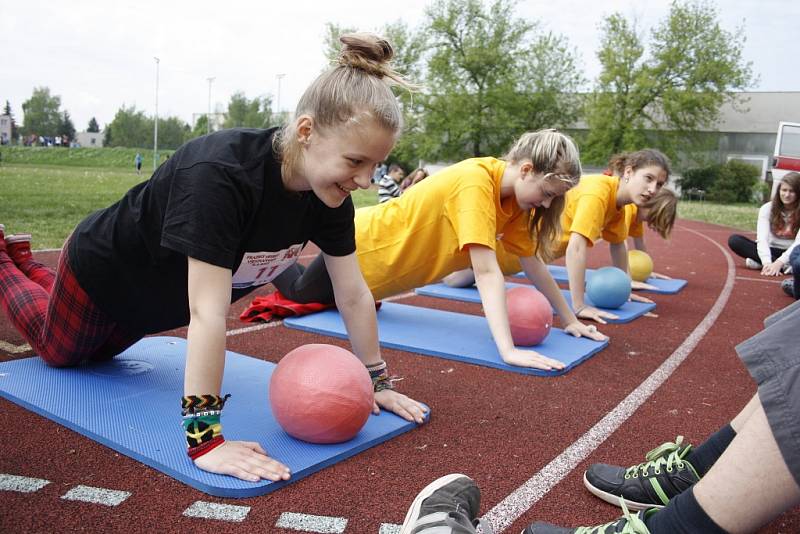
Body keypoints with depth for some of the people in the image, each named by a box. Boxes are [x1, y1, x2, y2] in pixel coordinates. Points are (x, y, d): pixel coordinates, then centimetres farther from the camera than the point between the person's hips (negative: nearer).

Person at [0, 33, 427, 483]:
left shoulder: (330, 192, -23)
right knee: (60, 354, 25)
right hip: (104, 268, -6)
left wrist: (378, 381, -13)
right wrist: (204, 438, -47)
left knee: (98, 353, 33)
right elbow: (208, 313, -47)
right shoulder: (220, 174, -44)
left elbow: (354, 293, -17)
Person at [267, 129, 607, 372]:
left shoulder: (514, 192, -12)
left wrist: (570, 320, -2)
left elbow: (533, 262, -5)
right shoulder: (476, 180, -37)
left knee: (337, 300, 34)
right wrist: (507, 350, -45)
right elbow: (487, 272, -42)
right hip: (362, 242, -8)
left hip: (386, 250, 8)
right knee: (300, 292, 19)